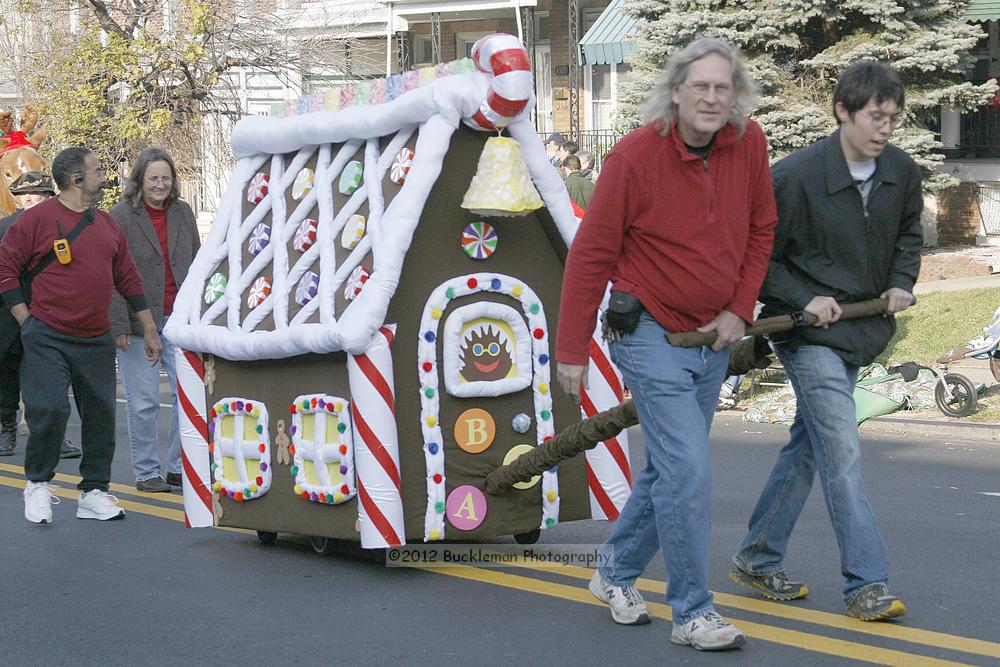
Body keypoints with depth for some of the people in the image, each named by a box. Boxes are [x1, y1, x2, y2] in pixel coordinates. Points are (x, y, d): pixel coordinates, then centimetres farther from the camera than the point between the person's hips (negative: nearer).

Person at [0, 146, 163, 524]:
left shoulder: (107, 225, 13)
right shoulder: (38, 219, -5)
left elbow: (128, 279, 19)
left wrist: (149, 330, 18)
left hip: (97, 342, 5)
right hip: (48, 340, -5)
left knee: (101, 415, 5)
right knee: (49, 410, -13)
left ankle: (94, 492, 17)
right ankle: (38, 484, 9)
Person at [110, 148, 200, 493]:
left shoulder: (182, 213, 10)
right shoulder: (121, 216, -5)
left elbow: (196, 266, 16)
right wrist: (119, 325, -13)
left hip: (179, 321, 4)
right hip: (139, 323, -4)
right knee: (144, 402, 1)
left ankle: (179, 467, 14)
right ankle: (145, 472, 12)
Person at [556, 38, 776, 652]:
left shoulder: (749, 144, -3)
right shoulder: (635, 156, -16)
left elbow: (761, 229, 11)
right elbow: (591, 254, -11)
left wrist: (740, 309, 1)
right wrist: (572, 351, -9)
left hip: (712, 339, 6)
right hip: (651, 335, -6)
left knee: (669, 469, 17)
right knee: (689, 473, -12)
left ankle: (617, 576, 36)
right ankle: (693, 613, -1)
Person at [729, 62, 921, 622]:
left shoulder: (902, 172, -1)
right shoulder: (797, 175, -18)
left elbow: (909, 233, 19)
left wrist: (902, 282, 3)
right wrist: (806, 299, -20)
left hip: (860, 330, 7)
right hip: (809, 332, -7)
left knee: (808, 447, 14)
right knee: (842, 454, -13)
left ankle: (758, 559, 27)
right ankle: (867, 585, -10)